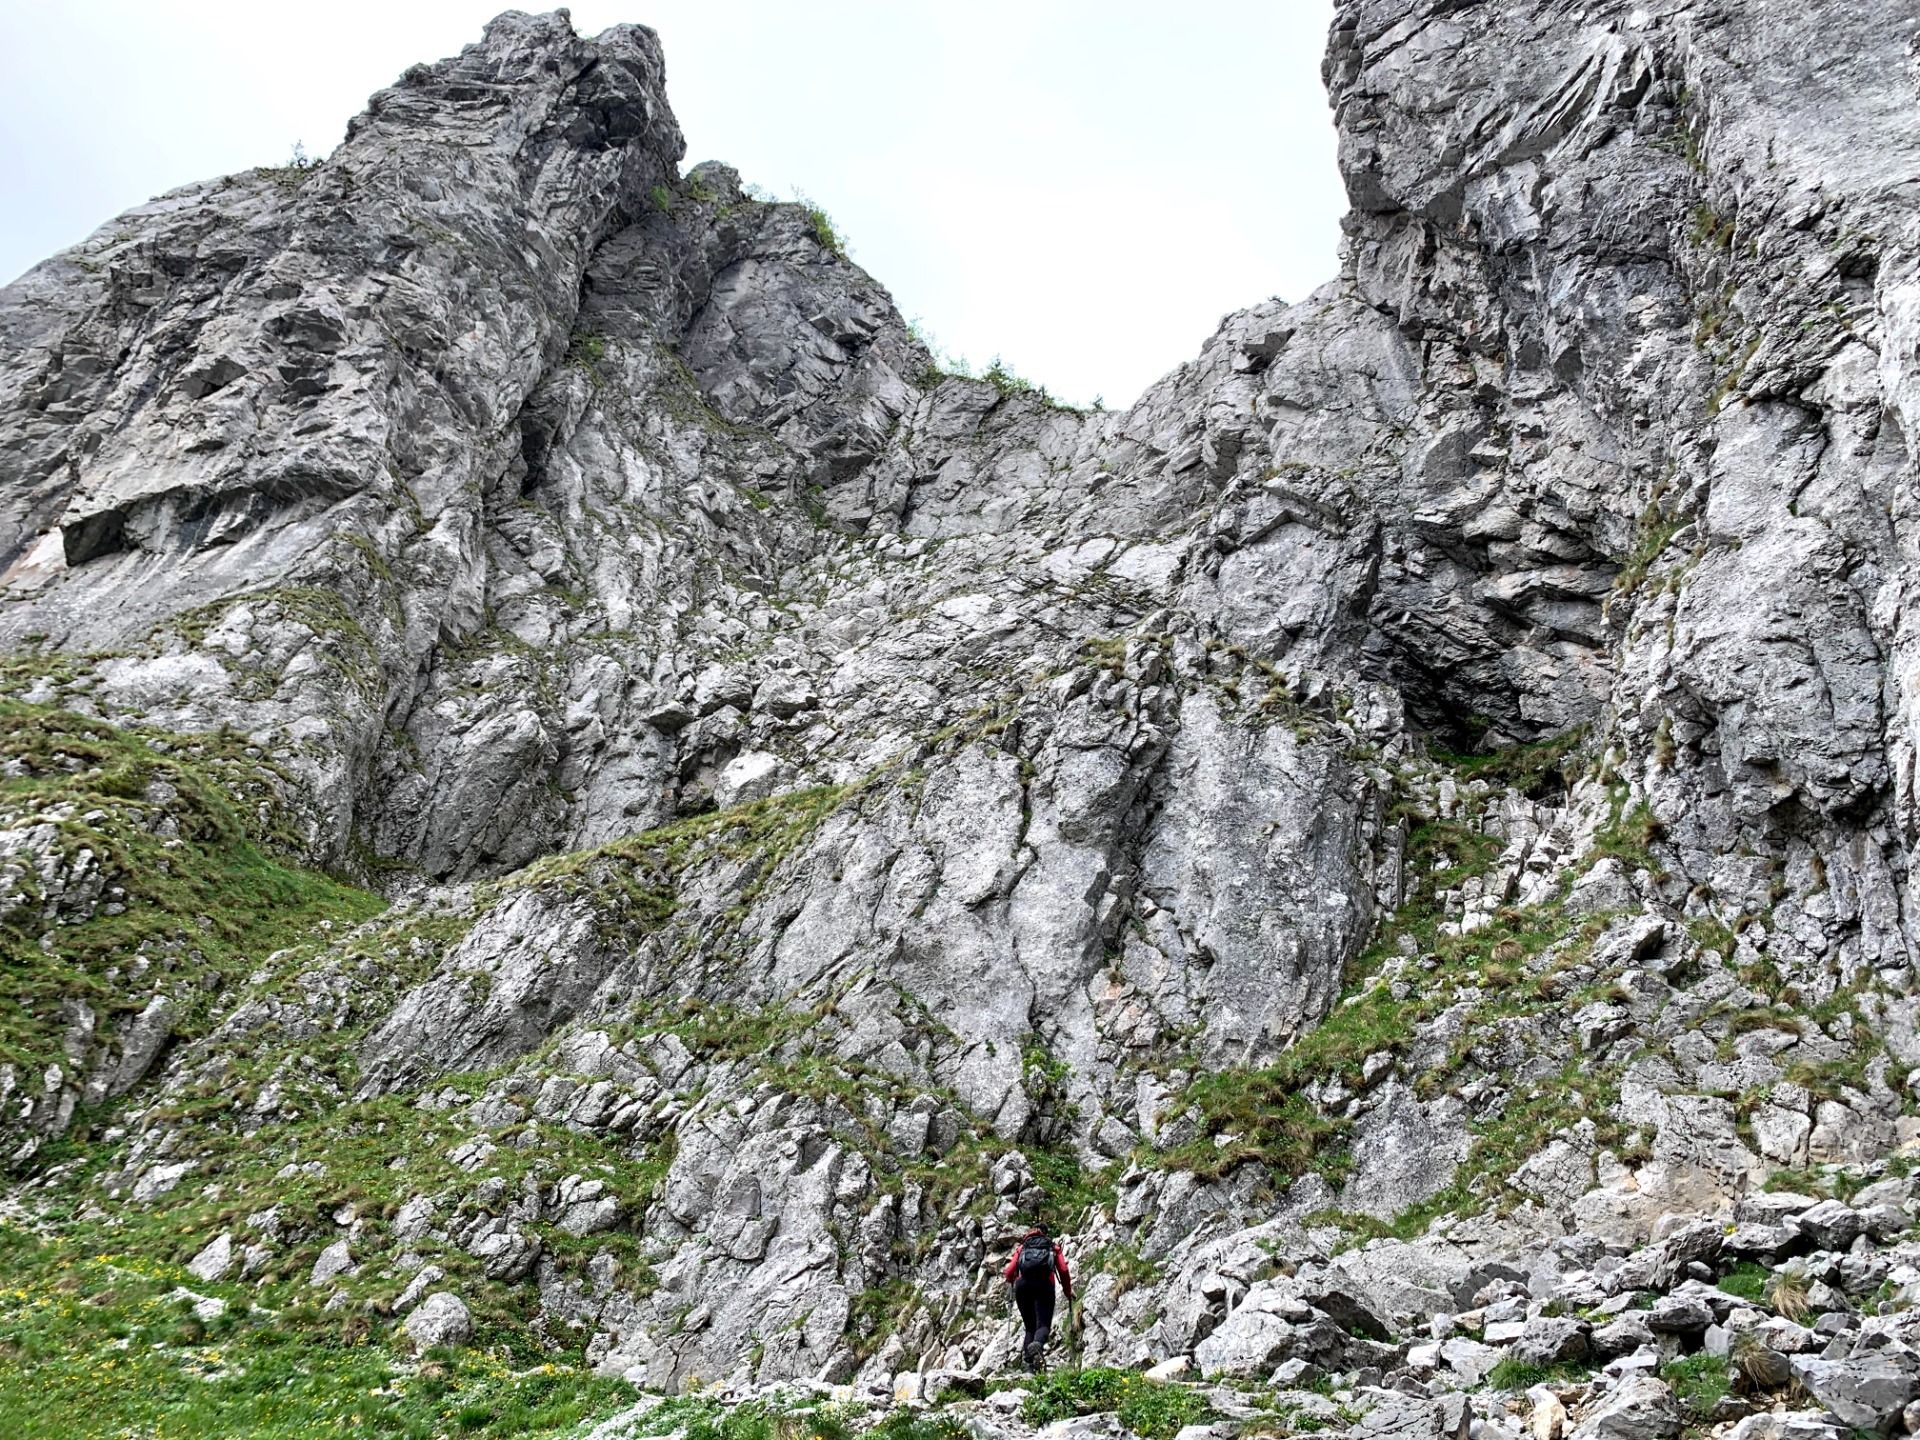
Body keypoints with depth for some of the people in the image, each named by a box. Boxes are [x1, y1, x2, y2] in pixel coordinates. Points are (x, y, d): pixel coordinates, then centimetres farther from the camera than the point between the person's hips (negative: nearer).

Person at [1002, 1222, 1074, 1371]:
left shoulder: (1022, 1247, 29)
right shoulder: (1054, 1247, 26)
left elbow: (1009, 1272, 16)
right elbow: (1064, 1271, 10)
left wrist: (1012, 1282, 38)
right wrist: (1068, 1292, 23)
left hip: (1022, 1284, 2)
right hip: (1044, 1284, -2)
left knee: (1030, 1326, 13)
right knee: (1043, 1325, -8)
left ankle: (1027, 1358, -10)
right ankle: (1037, 1345, -42)